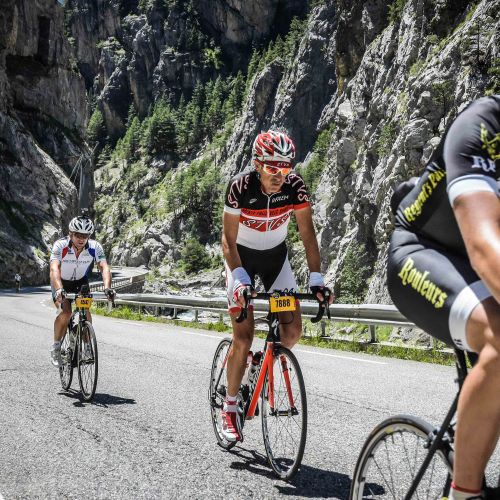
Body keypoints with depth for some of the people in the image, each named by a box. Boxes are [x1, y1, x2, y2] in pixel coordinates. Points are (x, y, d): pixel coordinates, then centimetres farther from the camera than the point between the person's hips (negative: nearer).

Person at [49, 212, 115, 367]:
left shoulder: (95, 247, -25)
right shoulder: (60, 246, -31)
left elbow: (104, 267, -35)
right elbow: (54, 269, -43)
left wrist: (107, 287, -54)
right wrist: (59, 290, -60)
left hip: (81, 281, 2)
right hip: (61, 282, -2)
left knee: (85, 311, -16)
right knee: (66, 312, -22)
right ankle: (56, 347, -3)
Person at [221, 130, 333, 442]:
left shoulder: (295, 185, -22)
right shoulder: (240, 186, -28)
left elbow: (307, 233, -18)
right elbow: (228, 240, -25)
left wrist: (316, 280, -26)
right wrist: (240, 281, -38)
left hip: (276, 255, 3)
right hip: (241, 256, -3)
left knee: (293, 329, -9)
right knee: (244, 337, -10)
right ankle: (230, 410, 5)